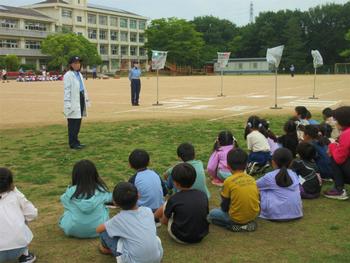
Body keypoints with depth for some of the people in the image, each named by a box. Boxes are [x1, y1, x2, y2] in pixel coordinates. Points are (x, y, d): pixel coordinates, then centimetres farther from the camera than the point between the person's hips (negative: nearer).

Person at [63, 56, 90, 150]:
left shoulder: (79, 74, 17)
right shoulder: (68, 75, -8)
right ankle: (73, 143, 4)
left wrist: (86, 99, 22)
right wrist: (68, 103, -17)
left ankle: (76, 141, 22)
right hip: (73, 101, -8)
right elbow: (67, 90, -12)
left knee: (78, 122, 13)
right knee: (73, 123, -3)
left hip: (81, 99, 8)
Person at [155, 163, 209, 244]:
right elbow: (206, 215, 9)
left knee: (165, 205, 10)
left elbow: (164, 221, 0)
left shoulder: (173, 199, -15)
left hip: (181, 238, -4)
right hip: (201, 236, 4)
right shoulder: (203, 195, -5)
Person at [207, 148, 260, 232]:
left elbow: (224, 207, -7)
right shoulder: (252, 179, -1)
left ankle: (235, 225, -2)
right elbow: (256, 199, 9)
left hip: (237, 218, -6)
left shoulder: (228, 181, -14)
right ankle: (248, 223, 12)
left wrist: (224, 208, 15)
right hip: (254, 215, 6)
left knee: (211, 214, 14)